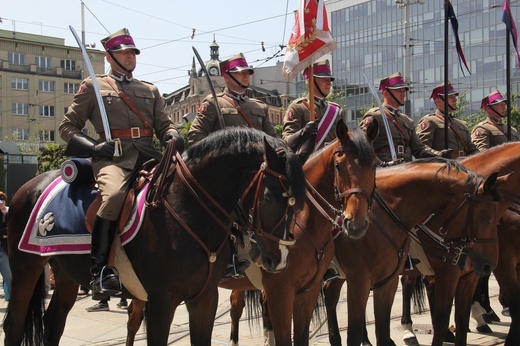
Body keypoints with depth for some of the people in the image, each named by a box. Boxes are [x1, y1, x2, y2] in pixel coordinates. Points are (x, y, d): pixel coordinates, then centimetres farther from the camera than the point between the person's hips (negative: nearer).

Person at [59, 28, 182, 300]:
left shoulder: (150, 91, 26)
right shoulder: (93, 86, 15)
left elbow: (163, 124, 21)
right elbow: (67, 127, 12)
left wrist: (173, 137, -5)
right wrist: (93, 146, -7)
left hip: (148, 156, 5)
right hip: (112, 158, -4)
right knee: (115, 194, -35)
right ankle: (100, 270, -27)